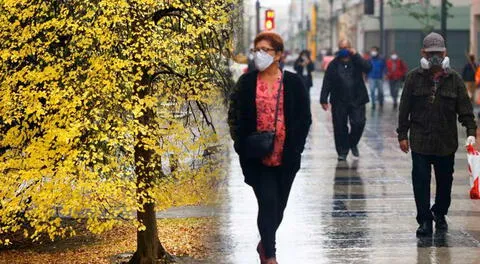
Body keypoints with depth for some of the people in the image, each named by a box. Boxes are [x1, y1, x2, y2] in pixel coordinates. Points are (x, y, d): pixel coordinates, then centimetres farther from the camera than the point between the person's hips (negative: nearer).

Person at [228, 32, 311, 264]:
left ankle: (265, 243, 36)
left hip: (286, 157, 2)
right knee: (268, 202, -11)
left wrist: (295, 147, -5)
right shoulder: (246, 83, 1)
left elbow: (304, 118, 4)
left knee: (279, 204, 13)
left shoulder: (293, 83, 1)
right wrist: (242, 144, -7)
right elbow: (235, 116, 4)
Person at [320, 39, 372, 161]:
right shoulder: (333, 64, 4)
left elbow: (368, 68, -15)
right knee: (340, 127, 2)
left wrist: (355, 55, -17)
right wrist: (324, 100, -7)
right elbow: (327, 83, 0)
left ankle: (353, 143, 20)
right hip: (339, 101, 0)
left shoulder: (356, 61, 5)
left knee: (358, 123, -7)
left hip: (357, 100, 0)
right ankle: (342, 151, 14)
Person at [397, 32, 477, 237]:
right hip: (420, 141, -1)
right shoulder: (414, 78, -1)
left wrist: (471, 132, -10)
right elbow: (405, 109, 3)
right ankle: (425, 220, 2)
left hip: (446, 142, 1)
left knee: (445, 180, 13)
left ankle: (440, 214, 33)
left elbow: (465, 109, 1)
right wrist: (402, 135, 1)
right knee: (421, 181, -4)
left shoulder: (454, 79, 1)